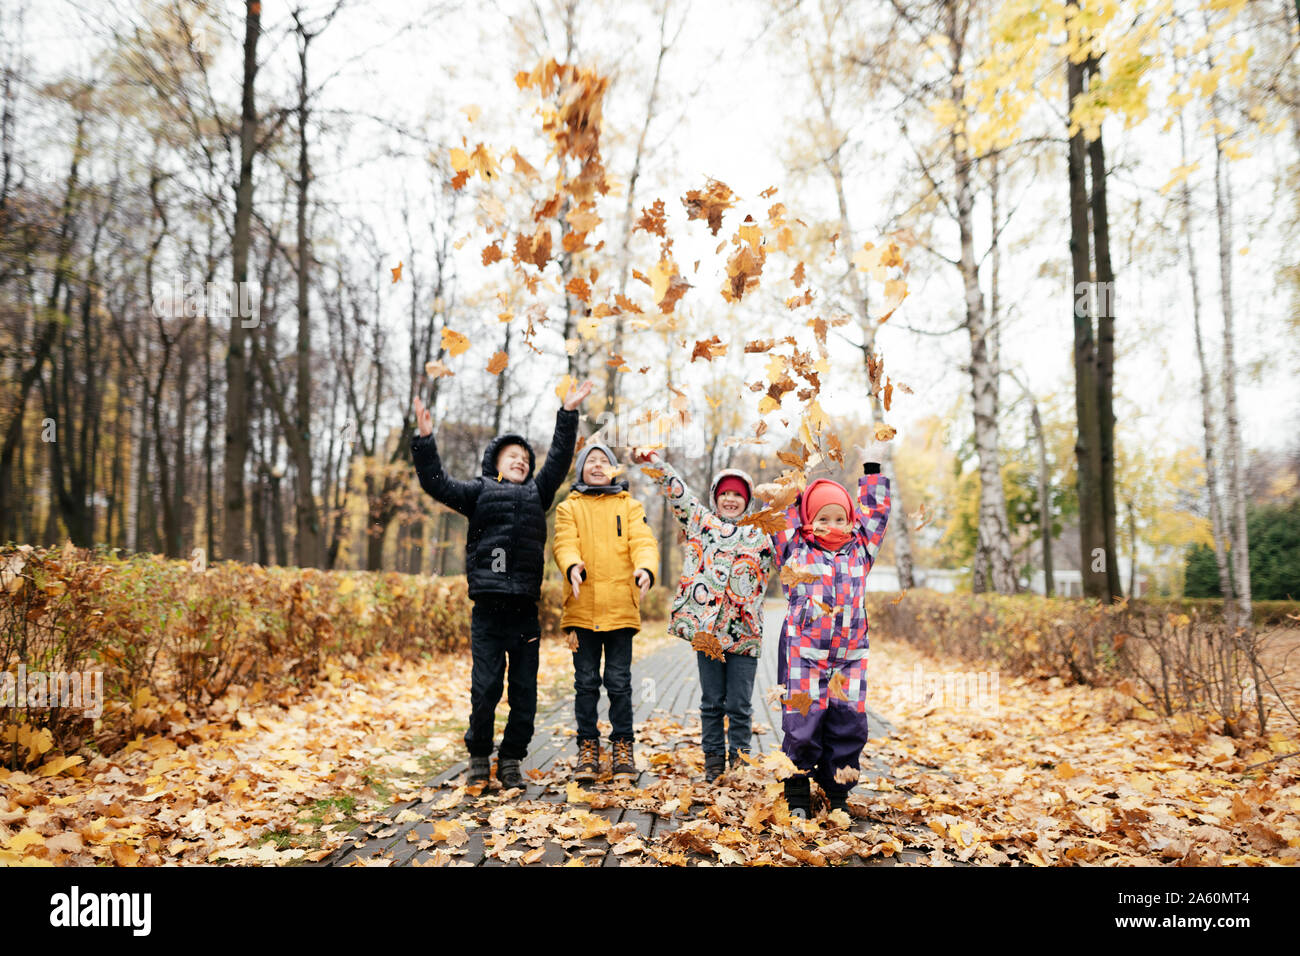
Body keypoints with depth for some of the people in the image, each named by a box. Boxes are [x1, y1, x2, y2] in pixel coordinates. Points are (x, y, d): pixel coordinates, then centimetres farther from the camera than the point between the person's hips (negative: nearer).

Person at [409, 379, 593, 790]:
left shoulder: (536, 493, 21)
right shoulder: (479, 491, 13)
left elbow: (559, 460, 19)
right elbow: (437, 483, 3)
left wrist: (568, 414, 17)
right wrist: (424, 440, -6)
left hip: (525, 609, 3)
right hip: (488, 607, -3)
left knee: (524, 690, 5)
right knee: (486, 686, -3)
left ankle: (511, 760, 18)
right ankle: (479, 756, 15)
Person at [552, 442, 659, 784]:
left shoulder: (629, 506, 12)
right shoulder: (568, 507, 12)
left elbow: (643, 541, -3)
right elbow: (565, 542, -4)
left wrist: (645, 567, -25)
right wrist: (573, 566, -27)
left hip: (620, 607, 0)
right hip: (582, 608, 1)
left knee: (619, 682, 2)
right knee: (586, 682, 7)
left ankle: (623, 747, 15)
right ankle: (588, 748, 19)